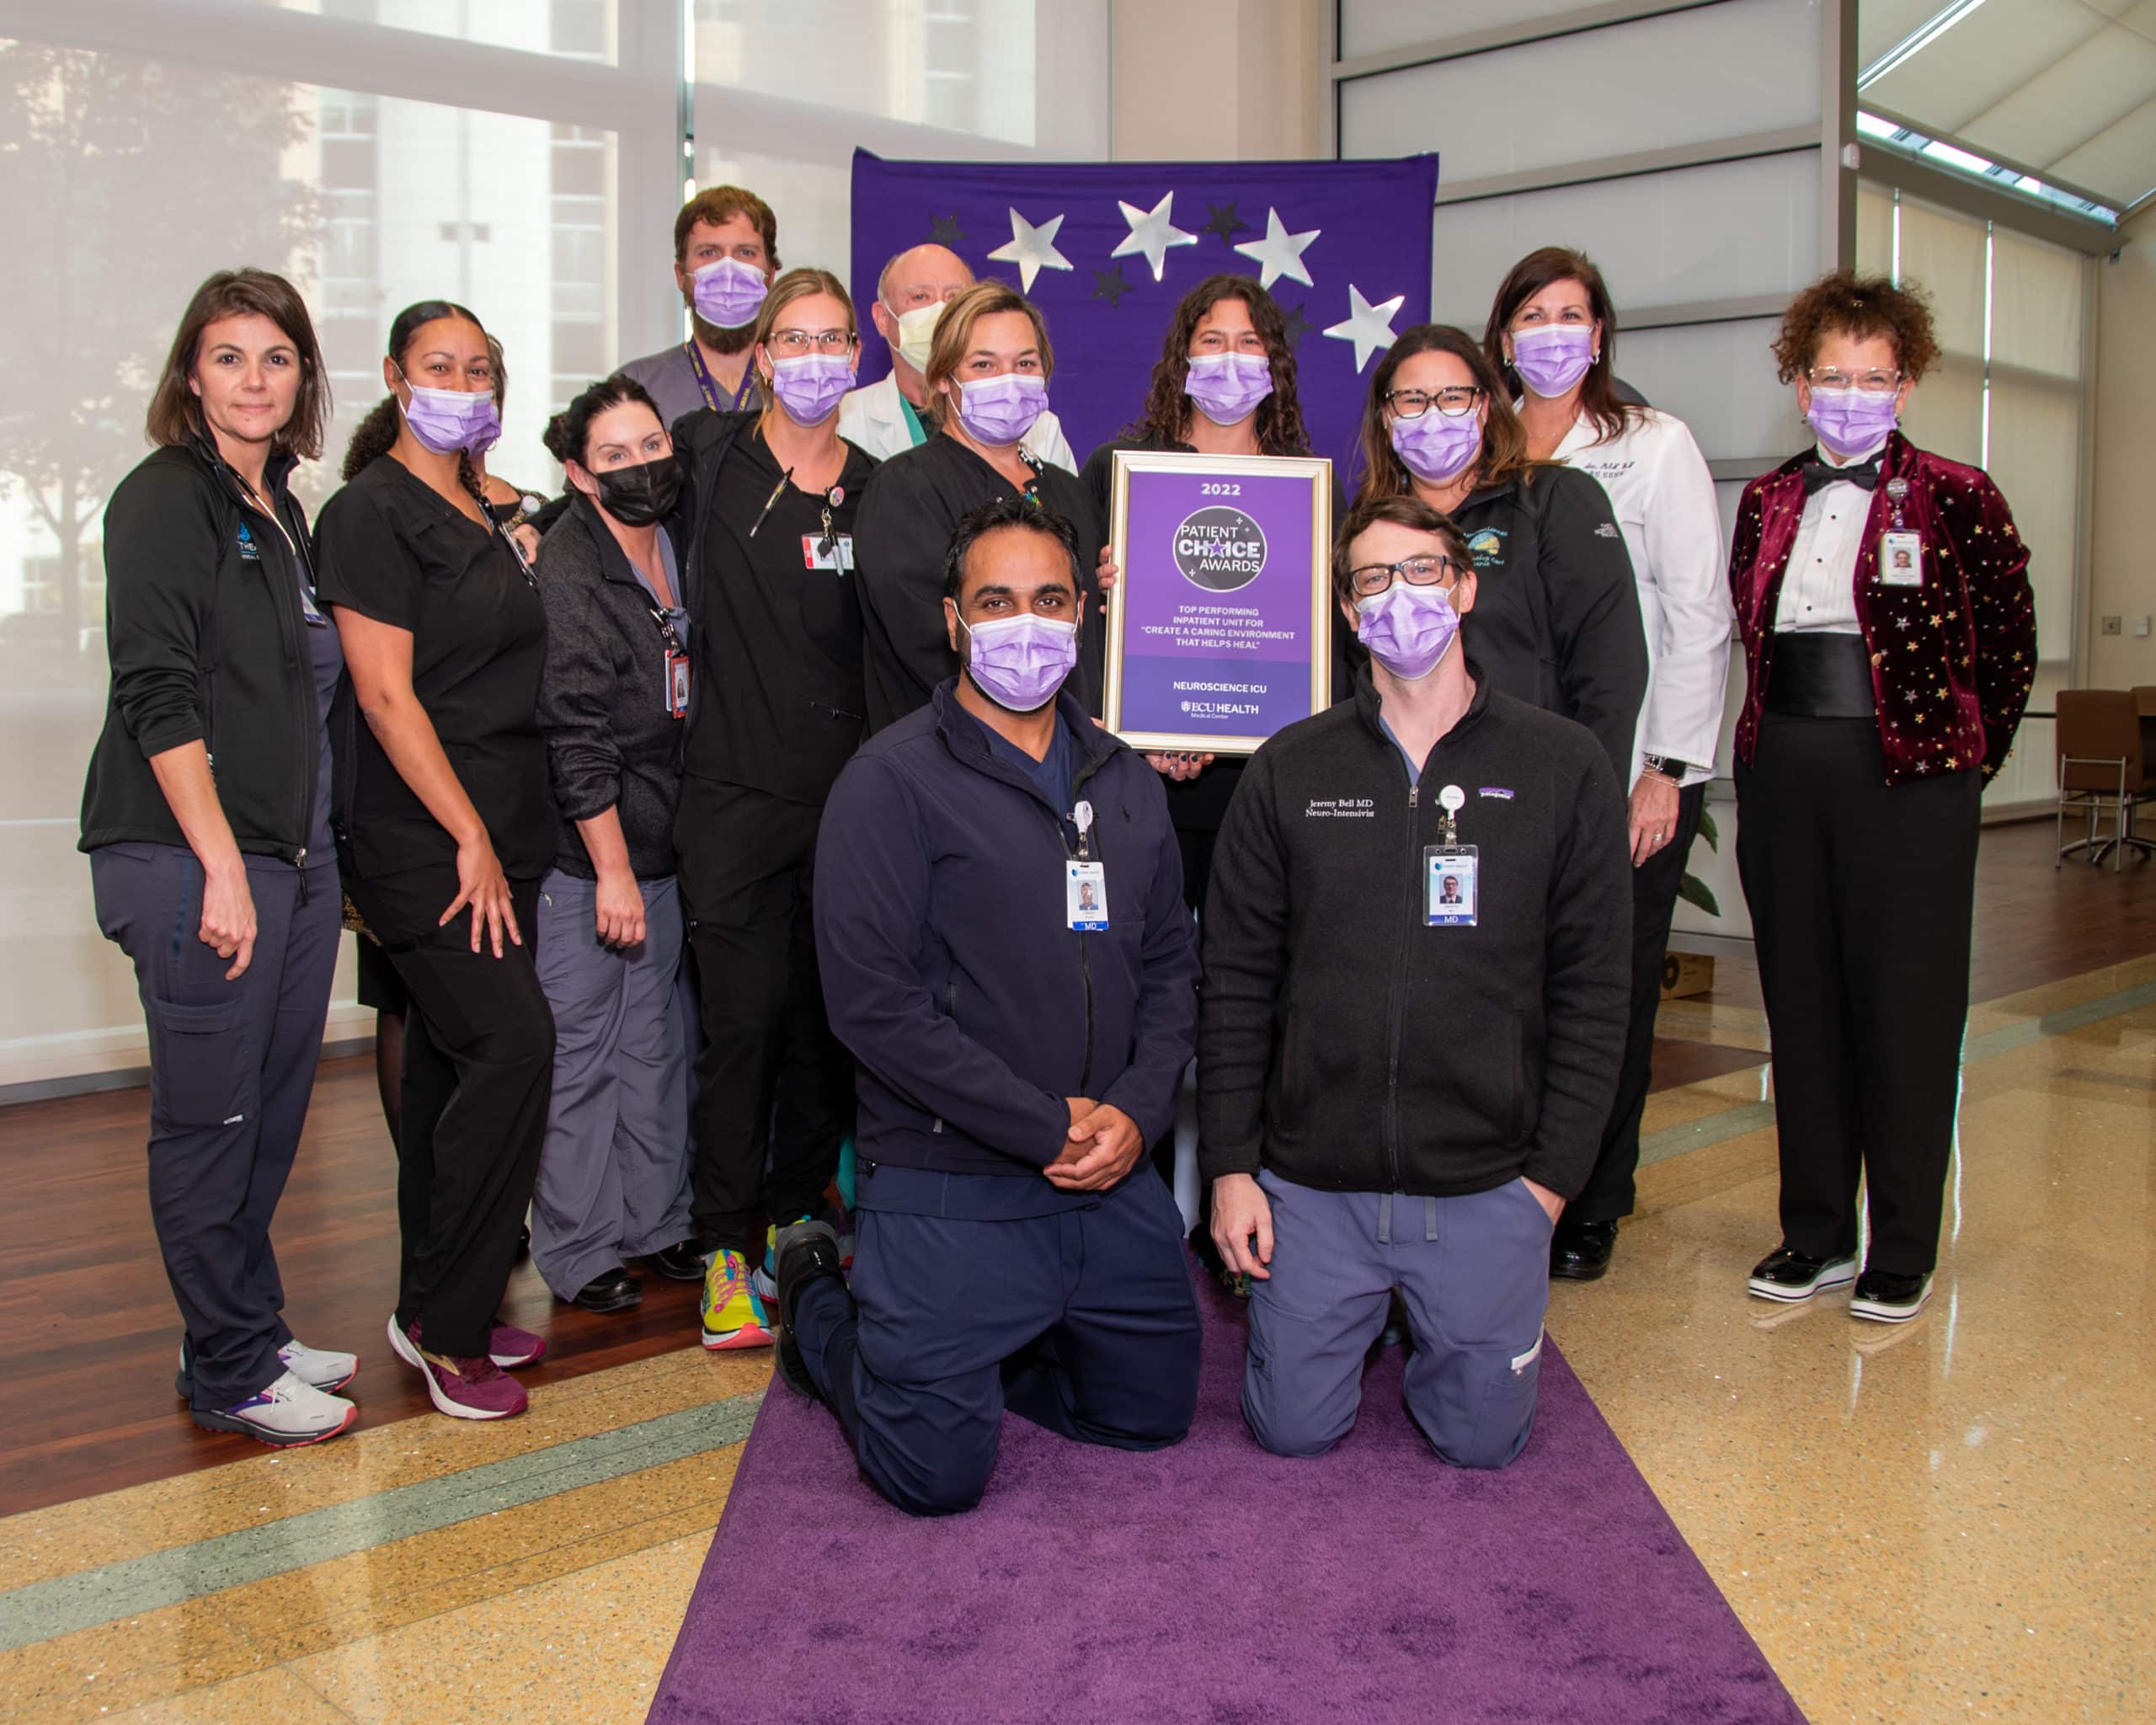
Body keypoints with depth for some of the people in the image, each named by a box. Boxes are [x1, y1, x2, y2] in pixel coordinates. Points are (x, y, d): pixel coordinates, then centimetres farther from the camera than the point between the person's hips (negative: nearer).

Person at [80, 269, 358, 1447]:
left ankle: (250, 1337, 26)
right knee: (210, 1118, 1)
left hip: (294, 852, 8)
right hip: (192, 856, -8)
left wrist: (303, 853, 15)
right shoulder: (165, 499, -8)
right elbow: (157, 695, -15)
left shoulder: (282, 506, 16)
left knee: (274, 1110, 13)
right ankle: (229, 1373, 12)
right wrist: (221, 864, -19)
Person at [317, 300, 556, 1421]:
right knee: (514, 1043, -15)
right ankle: (441, 1322, -3)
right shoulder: (371, 512, -8)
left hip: (501, 835, 8)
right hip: (420, 836, -8)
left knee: (455, 1065, 10)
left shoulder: (483, 517, 16)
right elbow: (385, 694, -14)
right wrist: (471, 840, -15)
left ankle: (445, 1312, 20)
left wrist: (505, 843, 14)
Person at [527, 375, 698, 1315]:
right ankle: (577, 1249, 12)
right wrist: (612, 869, -17)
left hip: (661, 847, 7)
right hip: (582, 852, -7)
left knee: (654, 1039, 14)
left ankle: (656, 1222, 25)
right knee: (580, 1048, 0)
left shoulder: (675, 551, 9)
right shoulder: (564, 571, -14)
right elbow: (578, 738, -17)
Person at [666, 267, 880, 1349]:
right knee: (742, 1023, -3)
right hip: (737, 798, -2)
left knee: (829, 1022, 8)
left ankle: (795, 1227, 25)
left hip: (849, 799, 3)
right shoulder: (712, 464, 2)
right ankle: (726, 1250, 10)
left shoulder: (878, 492, 8)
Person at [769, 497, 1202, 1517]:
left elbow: (1170, 964, 12)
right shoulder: (893, 781, -11)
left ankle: (953, 1345, 36)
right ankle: (821, 1309, 26)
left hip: (1114, 1187, 6)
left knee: (1153, 1417, 16)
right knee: (937, 1475, -1)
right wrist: (1047, 1128, -17)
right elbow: (873, 1000, -18)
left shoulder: (1124, 781, 9)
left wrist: (1136, 1111, -6)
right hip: (952, 1193, -6)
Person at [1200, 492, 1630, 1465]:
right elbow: (1236, 983, 3)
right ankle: (1368, 1311, 37)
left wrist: (1555, 1172, -5)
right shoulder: (1290, 770, 1)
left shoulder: (1565, 769, -1)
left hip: (1488, 1185, -1)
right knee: (1294, 1428, 7)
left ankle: (1432, 1320, 38)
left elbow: (1592, 988, 0)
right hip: (1314, 1181, 1)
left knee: (1480, 1437, 7)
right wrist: (1229, 1165, -2)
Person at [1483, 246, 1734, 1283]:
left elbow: (1699, 616, -2)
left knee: (1615, 989, 3)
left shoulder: (1655, 447, 2)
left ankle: (1592, 1209, 18)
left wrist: (1667, 770, -8)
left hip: (1631, 769, -2)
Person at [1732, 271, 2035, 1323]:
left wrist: (1963, 759, 3)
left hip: (1909, 773, -4)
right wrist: (1782, 745, 9)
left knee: (1907, 1008, 0)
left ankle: (1902, 1253, 11)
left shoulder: (1956, 499, -3)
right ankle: (1815, 1235, 20)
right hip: (1780, 771, 5)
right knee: (1801, 1003, 9)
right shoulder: (1767, 503, 10)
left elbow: (2008, 646, 1)